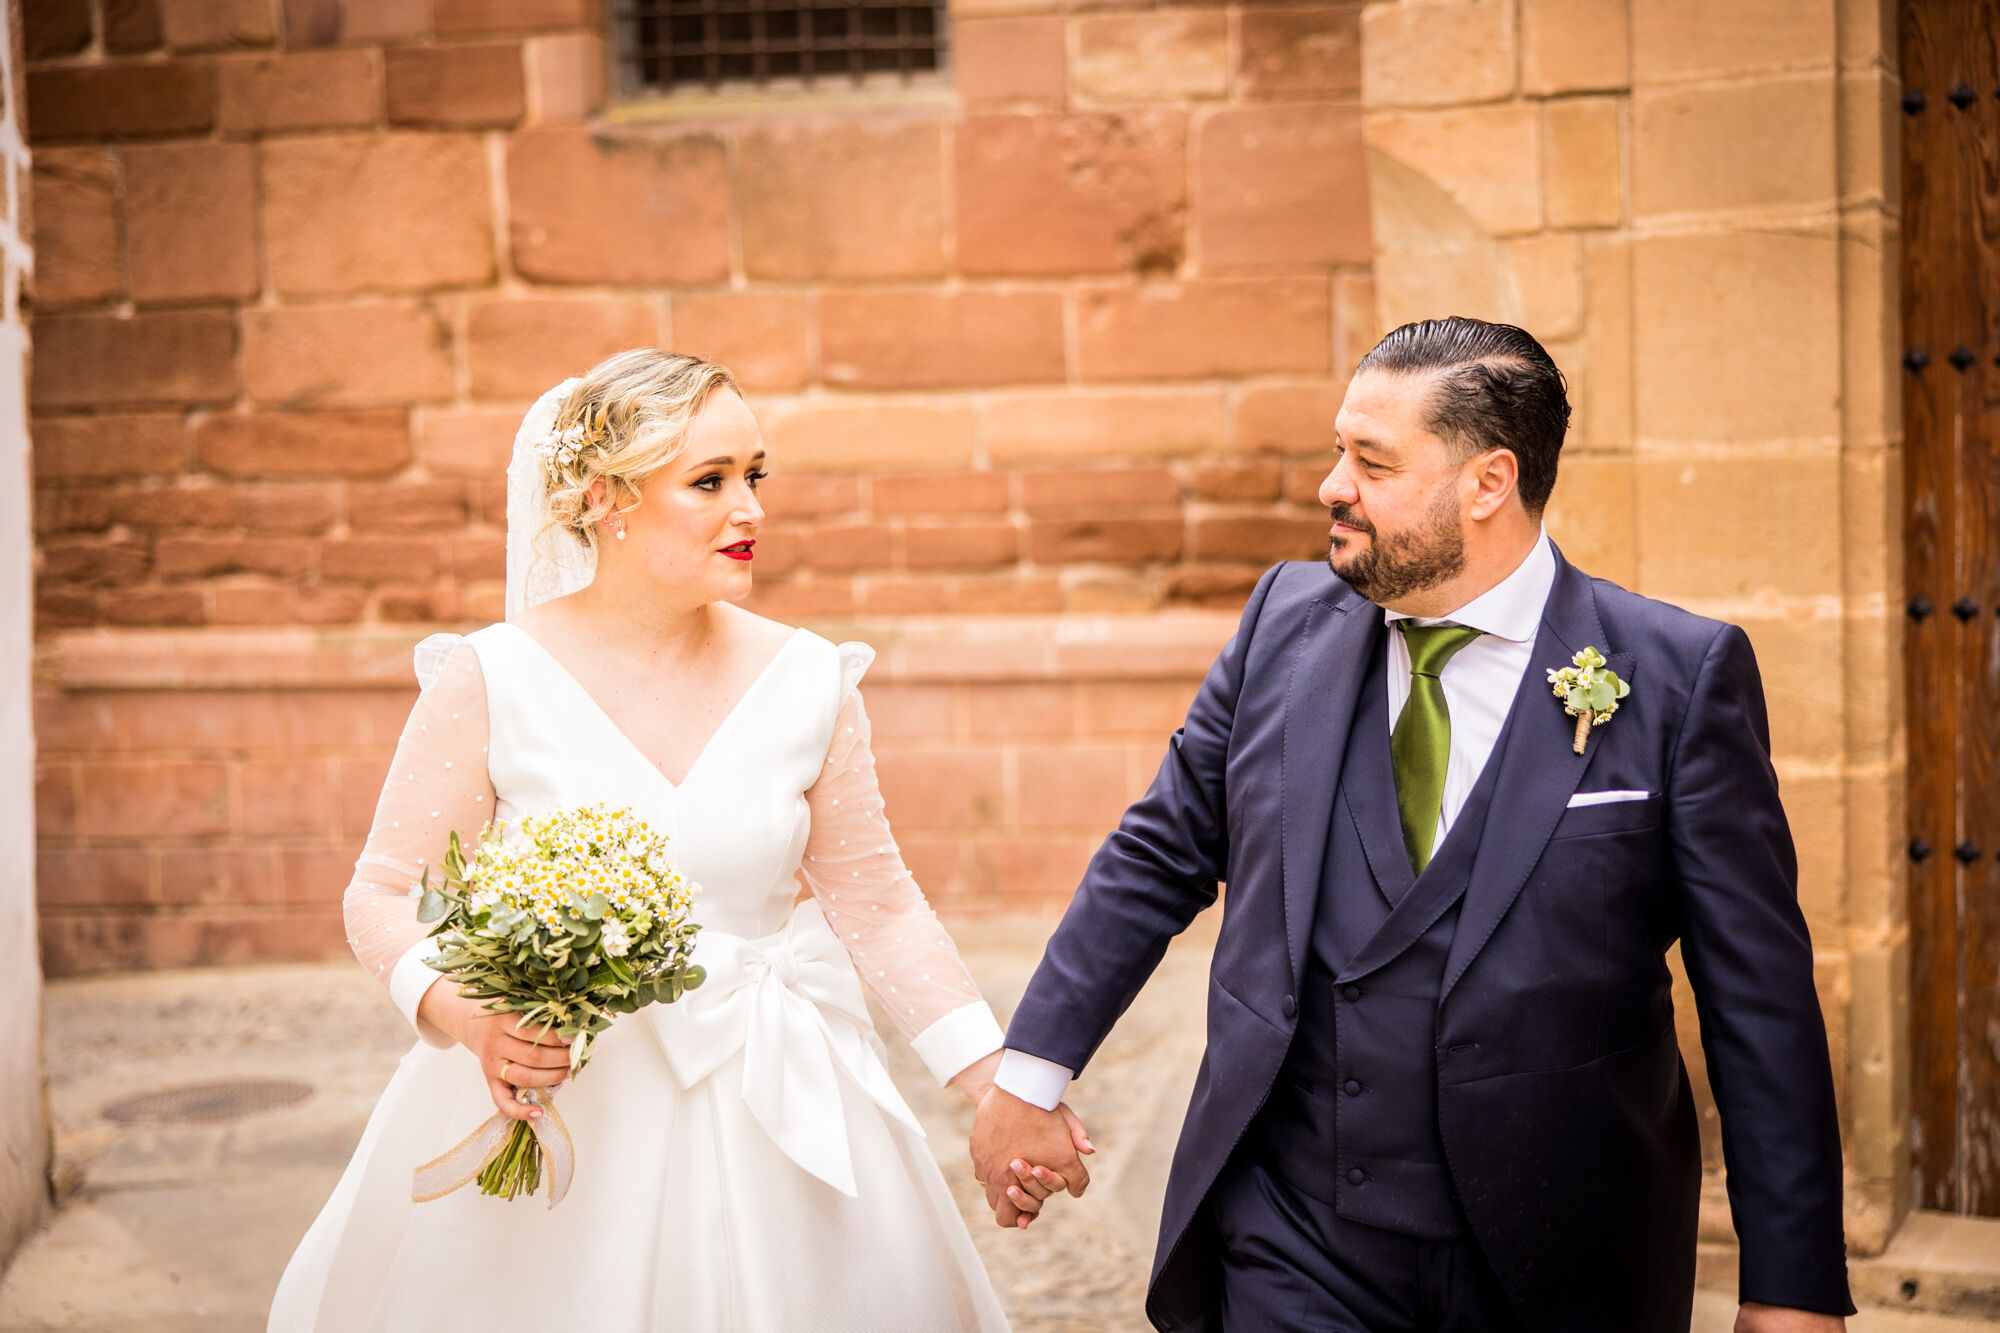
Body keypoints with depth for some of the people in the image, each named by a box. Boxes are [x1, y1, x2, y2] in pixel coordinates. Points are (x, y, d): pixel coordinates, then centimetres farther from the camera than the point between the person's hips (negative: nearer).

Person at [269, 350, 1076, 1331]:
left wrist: (997, 1085, -3)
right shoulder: (492, 681, -9)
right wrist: (462, 1014, -23)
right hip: (549, 1098, -2)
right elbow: (385, 895, -3)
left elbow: (875, 904, 4)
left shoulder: (807, 682, -2)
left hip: (768, 1111, 2)